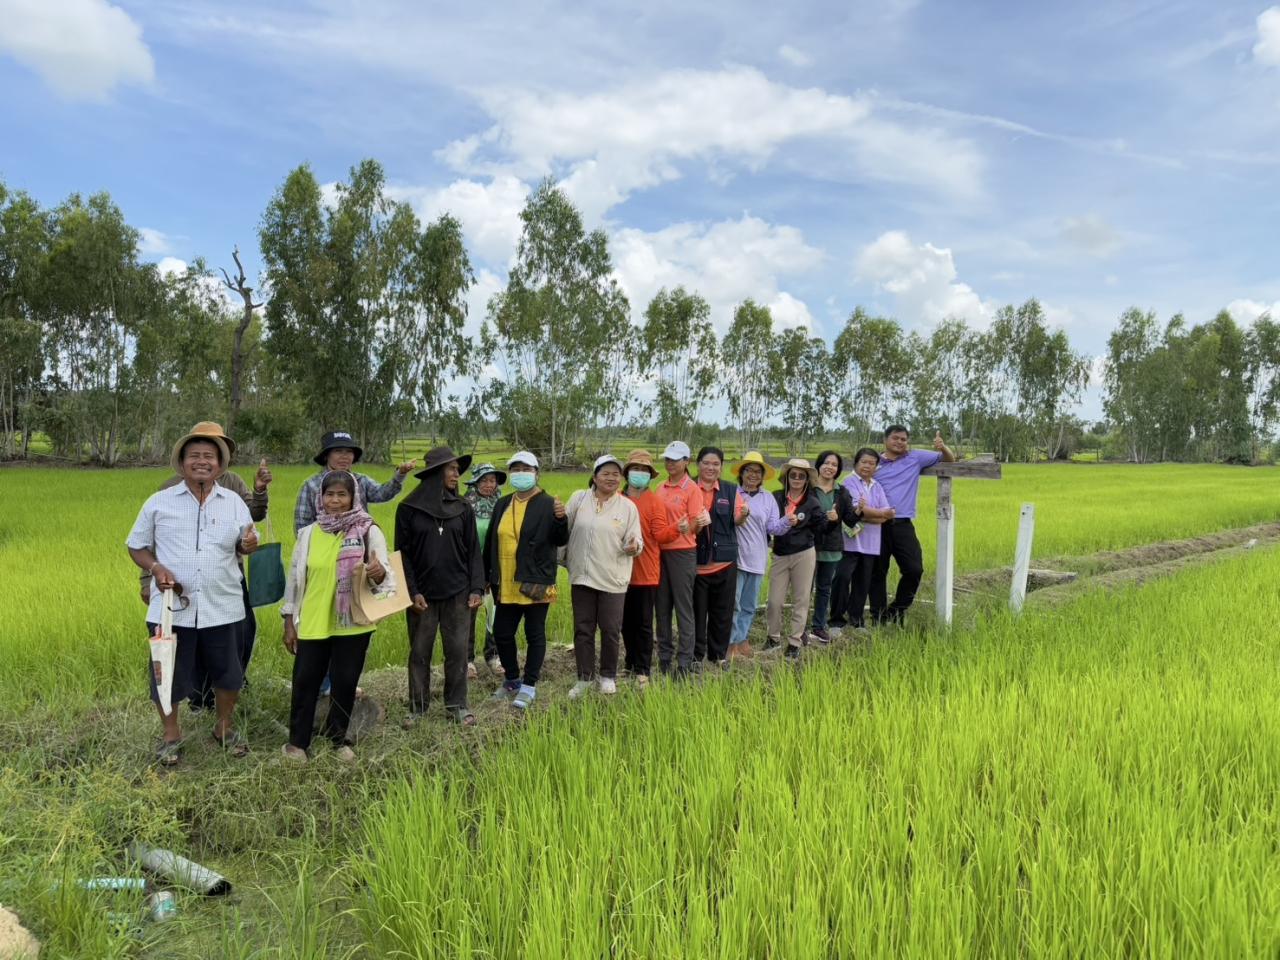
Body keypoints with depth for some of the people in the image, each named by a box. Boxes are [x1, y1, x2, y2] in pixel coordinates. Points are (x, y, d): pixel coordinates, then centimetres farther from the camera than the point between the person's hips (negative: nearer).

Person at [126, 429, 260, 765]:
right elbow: (136, 546, 7)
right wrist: (155, 568, -13)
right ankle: (171, 735, 32)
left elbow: (244, 547, 9)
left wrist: (249, 544, -16)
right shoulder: (159, 502, 0)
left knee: (227, 673, 12)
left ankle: (224, 728, 34)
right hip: (171, 607, -1)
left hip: (221, 607, 1)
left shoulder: (234, 502, 4)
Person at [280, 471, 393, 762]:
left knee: (345, 682, 9)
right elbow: (294, 578, 8)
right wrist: (289, 621, 7)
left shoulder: (369, 532, -5)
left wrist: (379, 572, -34)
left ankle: (338, 739, 28)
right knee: (305, 682, 8)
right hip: (312, 624, 1)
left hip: (353, 623, -1)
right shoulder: (308, 533, 2)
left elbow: (385, 574, -9)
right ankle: (297, 741, 26)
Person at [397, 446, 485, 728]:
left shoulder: (462, 508, 5)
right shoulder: (408, 508, -2)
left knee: (458, 650, 4)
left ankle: (456, 705, 17)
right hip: (422, 593, -1)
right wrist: (411, 591, -8)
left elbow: (473, 551, 6)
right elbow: (402, 553, -1)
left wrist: (477, 588, -2)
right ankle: (418, 706, 21)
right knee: (419, 652, 7)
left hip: (458, 593, 2)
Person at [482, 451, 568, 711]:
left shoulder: (547, 504, -5)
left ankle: (529, 686, 17)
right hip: (506, 584, 6)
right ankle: (512, 680, 31)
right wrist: (486, 576, 16)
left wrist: (560, 519, -27)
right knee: (502, 633, 12)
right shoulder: (503, 505, 12)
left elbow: (560, 541, -8)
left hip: (535, 583, -6)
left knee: (535, 635, 5)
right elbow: (490, 542, 15)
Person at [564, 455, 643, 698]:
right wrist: (563, 559, 3)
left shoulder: (628, 507, 0)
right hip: (581, 576, 1)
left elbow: (636, 540, 1)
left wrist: (634, 545, -21)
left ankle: (608, 676, 25)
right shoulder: (578, 499, 2)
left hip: (613, 579, -1)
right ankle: (584, 678, 21)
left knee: (610, 630, 7)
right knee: (582, 629, 9)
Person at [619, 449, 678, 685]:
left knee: (643, 623, 2)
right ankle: (631, 662, 28)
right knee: (626, 621, 14)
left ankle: (642, 670, 9)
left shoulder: (655, 501, -3)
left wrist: (677, 528, -27)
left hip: (646, 572, -3)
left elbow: (660, 535, -10)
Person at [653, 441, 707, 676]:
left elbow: (695, 525, -8)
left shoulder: (692, 489, -5)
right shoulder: (661, 489, 12)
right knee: (662, 606, 10)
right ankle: (664, 656, 22)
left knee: (683, 607, -2)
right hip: (660, 551, 6)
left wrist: (688, 527, -28)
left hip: (682, 553, -6)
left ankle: (685, 662, 4)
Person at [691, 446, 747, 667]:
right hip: (695, 561, -2)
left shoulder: (731, 490, 8)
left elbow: (738, 521, 7)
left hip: (724, 560, 2)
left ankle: (719, 654, 22)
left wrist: (744, 514, -16)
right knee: (696, 611, 5)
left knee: (722, 611, 9)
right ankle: (696, 654, 17)